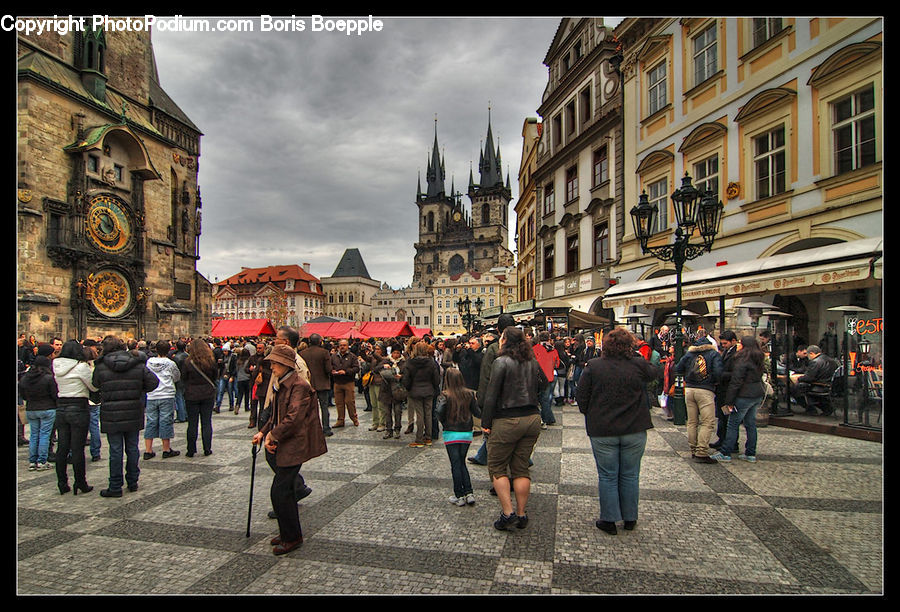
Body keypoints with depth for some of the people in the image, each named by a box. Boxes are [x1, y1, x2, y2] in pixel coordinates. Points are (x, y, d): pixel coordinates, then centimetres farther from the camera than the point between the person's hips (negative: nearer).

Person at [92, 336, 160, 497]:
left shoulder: (101, 367, -7)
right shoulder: (137, 364, -3)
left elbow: (95, 384, 7)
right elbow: (153, 382, -4)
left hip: (111, 415, -2)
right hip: (134, 415, 2)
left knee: (116, 450, 4)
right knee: (132, 448, 13)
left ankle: (115, 487, 10)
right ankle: (132, 482, 24)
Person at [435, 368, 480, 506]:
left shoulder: (445, 395, -11)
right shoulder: (469, 394, -3)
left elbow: (440, 412, -22)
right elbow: (477, 413, -1)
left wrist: (443, 421, -1)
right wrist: (475, 401, 16)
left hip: (451, 434, -3)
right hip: (467, 433, 3)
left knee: (455, 465, 6)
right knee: (462, 463, 17)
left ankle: (459, 496, 11)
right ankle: (469, 493, 11)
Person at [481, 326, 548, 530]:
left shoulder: (501, 362, -12)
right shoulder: (532, 362, 6)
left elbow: (492, 395, -15)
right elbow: (544, 384, 21)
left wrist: (485, 422, -10)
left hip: (507, 421, -6)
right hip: (532, 418, 6)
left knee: (496, 467, 9)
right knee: (521, 468, 14)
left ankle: (508, 512, 3)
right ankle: (521, 515, 20)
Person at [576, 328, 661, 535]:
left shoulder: (593, 367, -8)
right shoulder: (639, 365, -7)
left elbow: (582, 399, -4)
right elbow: (655, 372, 16)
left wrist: (591, 416, 12)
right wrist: (637, 355, 16)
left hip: (602, 431, -1)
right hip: (635, 430, 1)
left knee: (607, 476, 10)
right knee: (630, 476, 14)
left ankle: (609, 520, 18)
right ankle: (630, 519, 28)